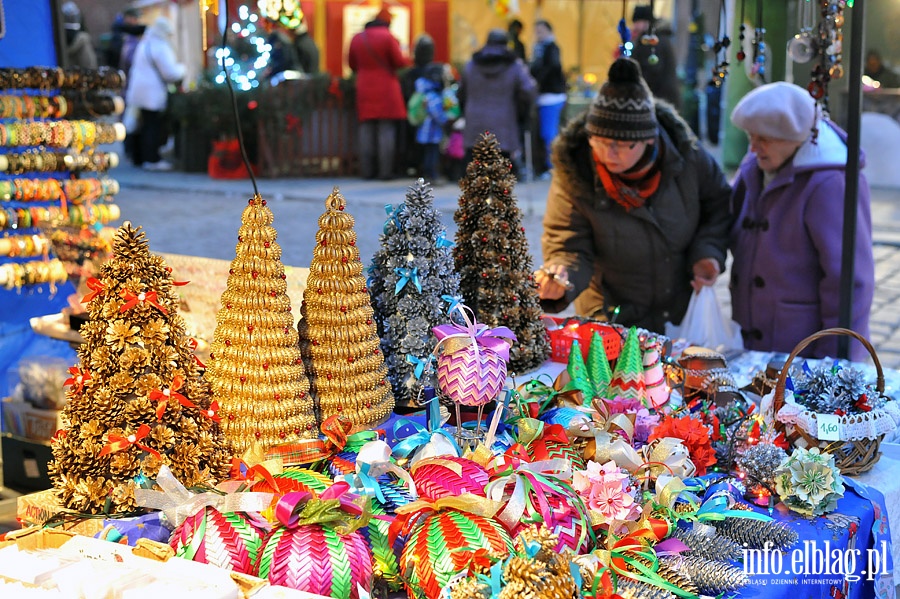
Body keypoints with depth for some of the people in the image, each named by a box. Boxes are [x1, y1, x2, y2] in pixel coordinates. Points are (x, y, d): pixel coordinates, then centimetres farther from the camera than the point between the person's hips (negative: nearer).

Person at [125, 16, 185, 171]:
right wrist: (181, 69, 3)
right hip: (153, 94, -10)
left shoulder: (144, 44, 18)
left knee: (146, 125, 15)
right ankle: (152, 160, -7)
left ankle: (139, 157, 19)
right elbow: (171, 73, -16)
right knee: (154, 126, -6)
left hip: (140, 92, 10)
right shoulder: (160, 47, -13)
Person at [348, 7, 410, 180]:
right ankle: (385, 171, -4)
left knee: (366, 130, 7)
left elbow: (352, 64, 15)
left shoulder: (356, 38, 7)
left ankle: (367, 171, 6)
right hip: (386, 91, -4)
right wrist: (406, 59, 13)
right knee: (386, 130, -2)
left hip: (364, 91, 4)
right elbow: (399, 62, -9)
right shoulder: (388, 36, -8)